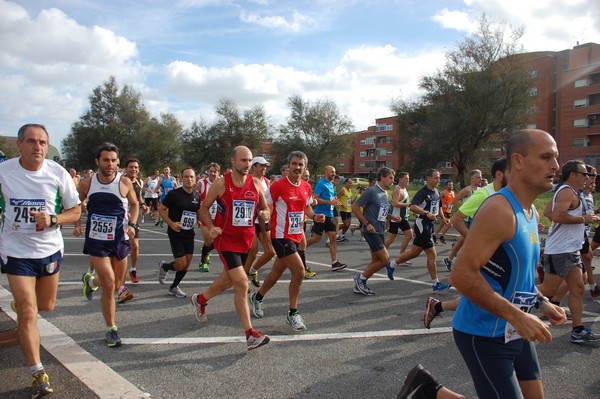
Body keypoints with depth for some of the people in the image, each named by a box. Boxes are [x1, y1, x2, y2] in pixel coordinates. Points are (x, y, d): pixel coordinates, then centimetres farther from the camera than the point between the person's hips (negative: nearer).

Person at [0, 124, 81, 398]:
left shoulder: (58, 173, -9)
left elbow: (75, 211, -2)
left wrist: (52, 219, -21)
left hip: (50, 249, 2)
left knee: (46, 306, 19)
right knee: (28, 313, -8)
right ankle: (38, 373, 4)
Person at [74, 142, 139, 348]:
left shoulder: (125, 182, -7)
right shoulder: (87, 184, -5)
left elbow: (134, 204, 9)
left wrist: (132, 225, -5)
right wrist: (77, 224, -4)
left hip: (120, 240, 2)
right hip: (96, 241, -1)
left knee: (116, 285, 13)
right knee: (109, 285, -10)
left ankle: (91, 280, 48)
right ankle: (111, 330, 9)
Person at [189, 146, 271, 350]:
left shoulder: (256, 184, 2)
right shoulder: (221, 184, -9)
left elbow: (265, 208, 12)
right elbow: (204, 208, 1)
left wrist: (265, 214, -12)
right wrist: (211, 227, -16)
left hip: (246, 240, 6)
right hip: (226, 239, -5)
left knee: (228, 280, 20)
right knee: (242, 283, -14)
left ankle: (200, 299, 50)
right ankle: (250, 335, -9)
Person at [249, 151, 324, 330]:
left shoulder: (306, 187, 5)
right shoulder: (278, 185, -15)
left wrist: (315, 216, 1)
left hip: (297, 235, 7)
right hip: (281, 236, -7)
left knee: (277, 271, 19)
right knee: (299, 271, -15)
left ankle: (257, 297, 43)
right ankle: (293, 314, 2)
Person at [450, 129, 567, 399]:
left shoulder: (531, 212, 9)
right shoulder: (499, 210, -23)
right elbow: (462, 275, -29)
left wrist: (540, 301, 9)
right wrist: (517, 316, -27)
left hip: (515, 332, 10)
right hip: (485, 335, -9)